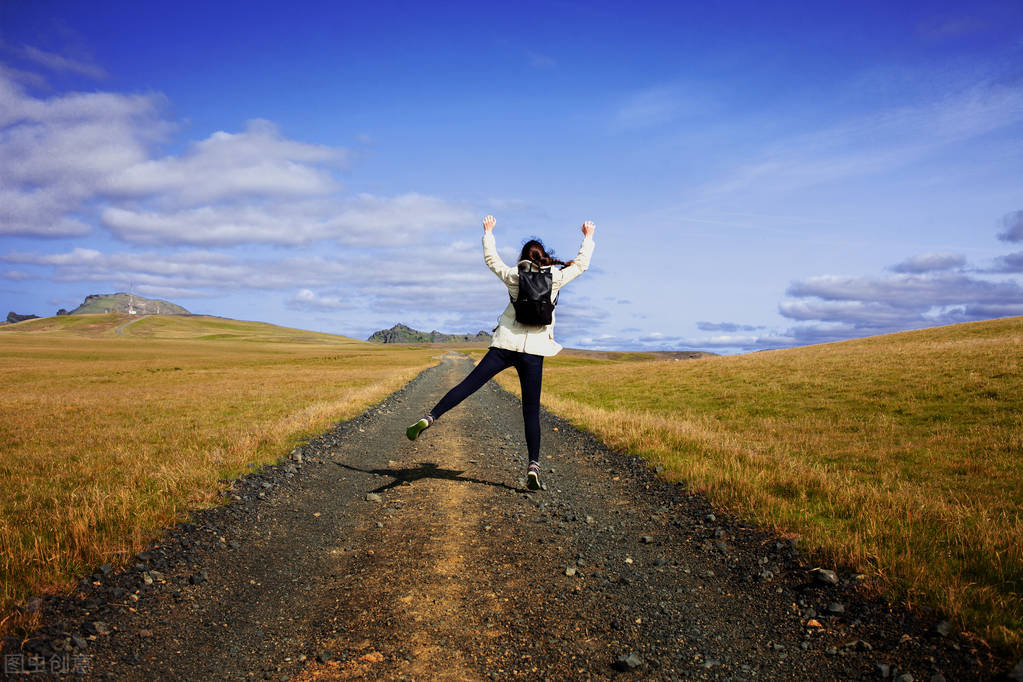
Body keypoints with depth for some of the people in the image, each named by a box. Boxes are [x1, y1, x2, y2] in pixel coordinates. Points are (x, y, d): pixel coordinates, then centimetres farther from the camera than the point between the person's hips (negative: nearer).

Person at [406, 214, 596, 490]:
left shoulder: (513, 276, 6)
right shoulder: (556, 278, 4)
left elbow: (490, 258, 23)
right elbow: (581, 264, 21)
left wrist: (488, 233, 38)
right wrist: (588, 239, 36)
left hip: (505, 344, 1)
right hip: (533, 351, 0)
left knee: (469, 384, 1)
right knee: (531, 412, 3)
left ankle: (429, 418, -12)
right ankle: (533, 465, -4)